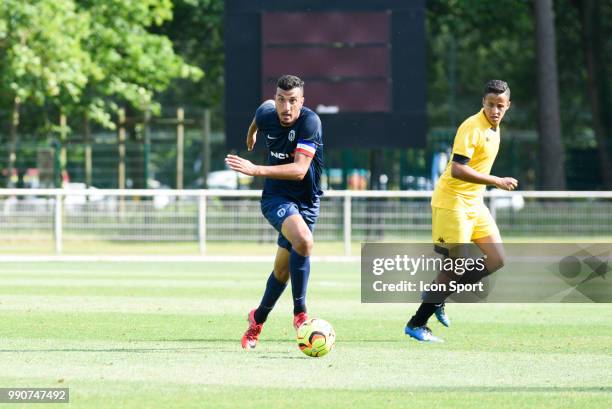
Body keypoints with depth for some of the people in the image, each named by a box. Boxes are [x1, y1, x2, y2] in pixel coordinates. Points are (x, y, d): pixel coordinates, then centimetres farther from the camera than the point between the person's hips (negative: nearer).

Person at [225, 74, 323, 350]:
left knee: (283, 268, 11)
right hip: (276, 196, 0)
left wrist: (256, 170, -42)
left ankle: (257, 319, 36)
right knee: (303, 241, -30)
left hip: (306, 200, 0)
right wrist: (252, 132, 38)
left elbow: (300, 169, -33)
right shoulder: (266, 114, -11)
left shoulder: (310, 122, -24)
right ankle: (299, 313, -21)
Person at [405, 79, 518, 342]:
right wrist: (496, 181, -28)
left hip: (473, 203, 9)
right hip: (452, 203, -9)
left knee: (496, 260, 4)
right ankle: (416, 325, 3)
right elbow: (457, 169, -27)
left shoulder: (494, 128, 11)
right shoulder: (472, 128, -19)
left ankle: (437, 296, 16)